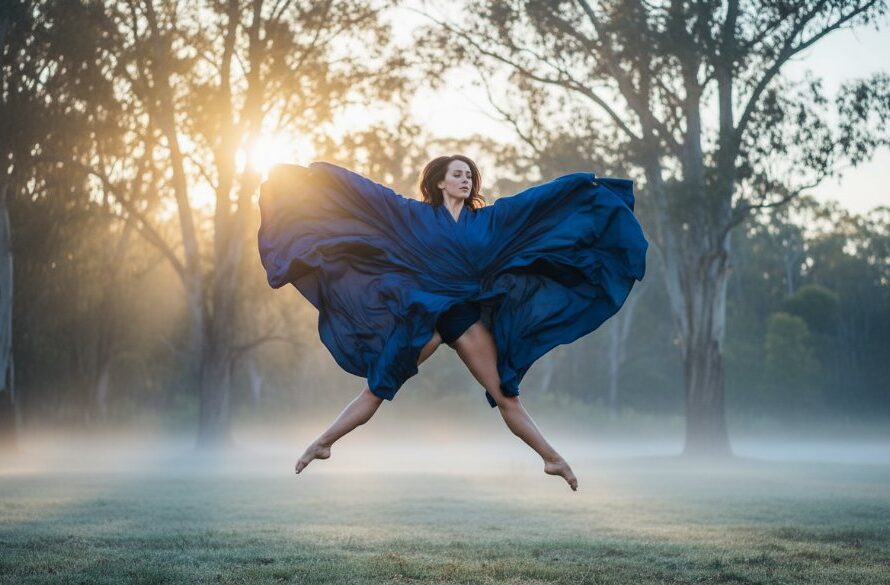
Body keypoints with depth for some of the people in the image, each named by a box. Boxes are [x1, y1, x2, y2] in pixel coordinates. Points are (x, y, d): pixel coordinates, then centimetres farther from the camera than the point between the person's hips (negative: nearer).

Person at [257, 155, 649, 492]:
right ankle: (323, 443, 6)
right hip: (425, 313, -2)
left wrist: (585, 185, 12)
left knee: (505, 394, 4)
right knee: (378, 386, -2)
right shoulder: (416, 215, 2)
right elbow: (366, 193, 0)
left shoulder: (486, 219, 9)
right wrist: (317, 174, -3)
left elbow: (536, 199, 11)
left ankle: (552, 458, 9)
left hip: (469, 317, 3)